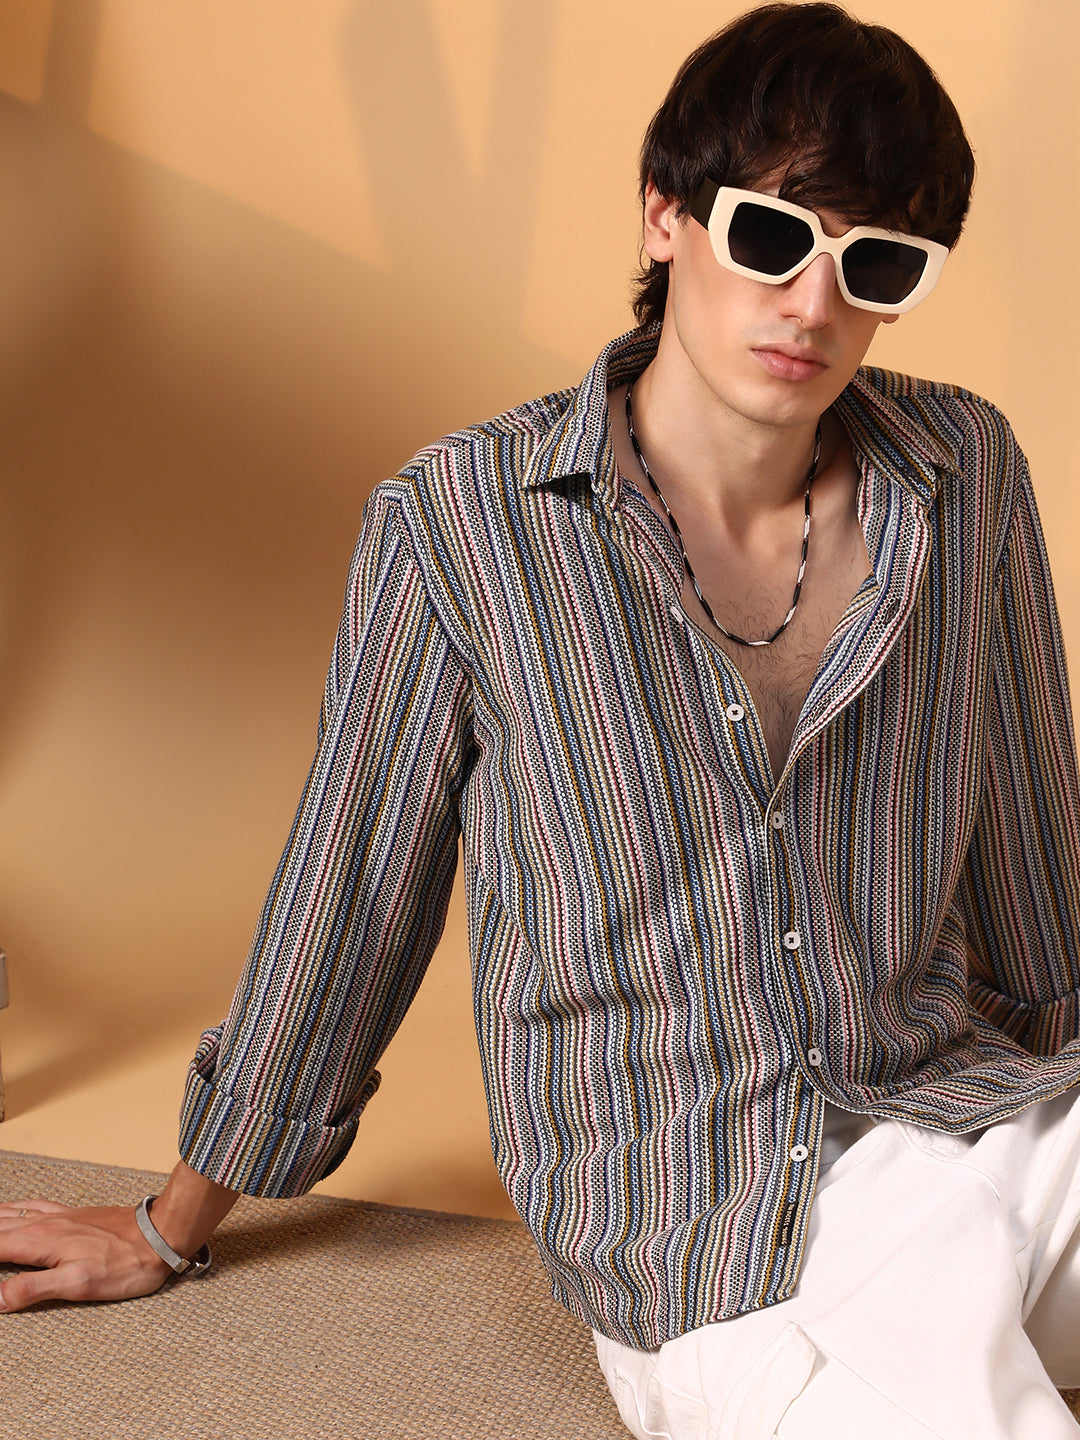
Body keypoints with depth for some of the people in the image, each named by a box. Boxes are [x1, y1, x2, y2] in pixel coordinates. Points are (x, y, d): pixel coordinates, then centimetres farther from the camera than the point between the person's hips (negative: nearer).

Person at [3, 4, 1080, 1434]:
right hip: (693, 1226, -4)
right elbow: (350, 888, 2)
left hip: (965, 1104, 4)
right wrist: (179, 1222, 12)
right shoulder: (463, 522, -9)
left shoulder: (965, 473, 0)